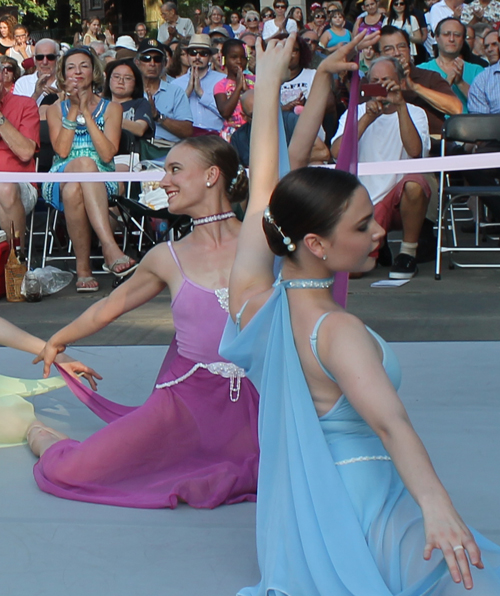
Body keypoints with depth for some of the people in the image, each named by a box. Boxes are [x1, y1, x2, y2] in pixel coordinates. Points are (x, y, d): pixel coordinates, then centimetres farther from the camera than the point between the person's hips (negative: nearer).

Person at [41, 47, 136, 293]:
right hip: (60, 181, 1)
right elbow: (62, 151, -5)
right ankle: (111, 249, -42)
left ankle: (83, 268, -39)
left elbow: (107, 154, -7)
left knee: (74, 190, -39)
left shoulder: (111, 108, 10)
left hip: (102, 183, -1)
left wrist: (86, 112, -7)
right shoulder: (56, 109, 14)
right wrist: (74, 110, -6)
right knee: (85, 162, -37)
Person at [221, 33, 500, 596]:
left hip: (292, 528, 8)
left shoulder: (251, 296, 0)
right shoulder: (337, 331, -19)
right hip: (362, 521, -8)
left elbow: (264, 190, 12)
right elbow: (389, 420, -35)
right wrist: (437, 506, -48)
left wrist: (267, 85, 21)